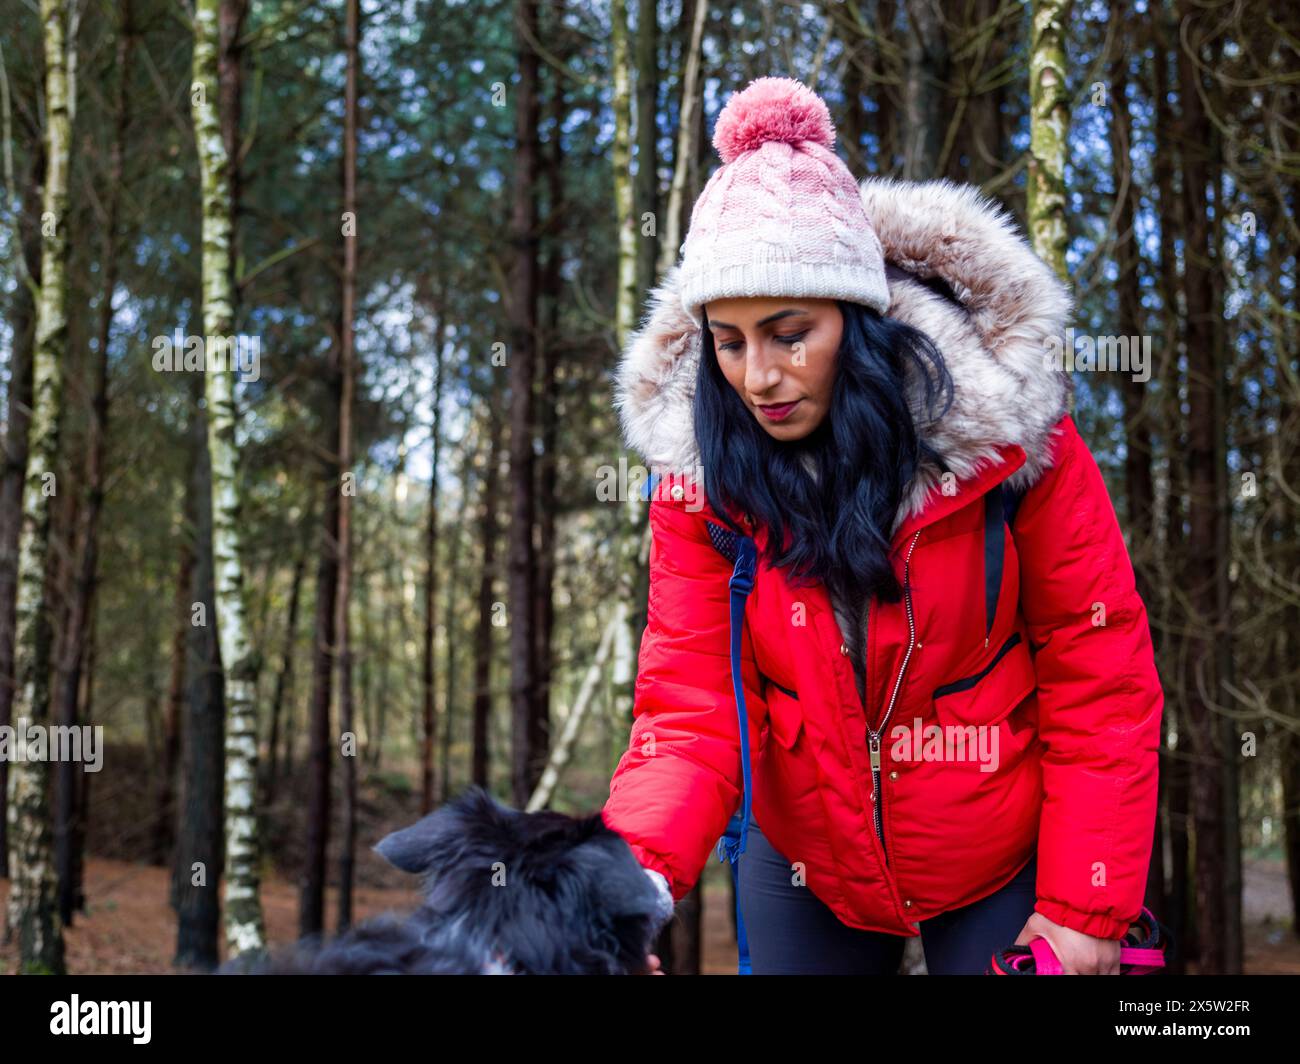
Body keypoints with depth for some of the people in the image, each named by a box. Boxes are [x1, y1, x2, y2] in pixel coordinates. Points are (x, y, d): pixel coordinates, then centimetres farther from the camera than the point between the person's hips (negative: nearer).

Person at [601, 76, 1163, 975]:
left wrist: (1087, 907, -13)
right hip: (805, 875, 2)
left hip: (1004, 868, -2)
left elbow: (1097, 675, -13)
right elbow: (692, 709, -17)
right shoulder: (696, 470, -13)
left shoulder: (1002, 426, -18)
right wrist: (634, 869, -35)